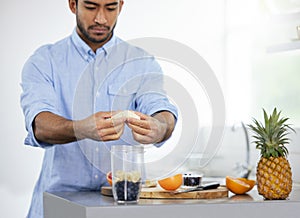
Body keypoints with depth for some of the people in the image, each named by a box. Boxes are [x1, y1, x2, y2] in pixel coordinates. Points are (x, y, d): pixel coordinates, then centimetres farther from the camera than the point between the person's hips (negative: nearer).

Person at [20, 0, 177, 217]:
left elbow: (162, 111, -7)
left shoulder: (143, 63, 9)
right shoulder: (44, 61, 3)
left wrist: (160, 128, -30)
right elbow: (39, 126, -13)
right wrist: (82, 129, -33)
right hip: (62, 194, -3)